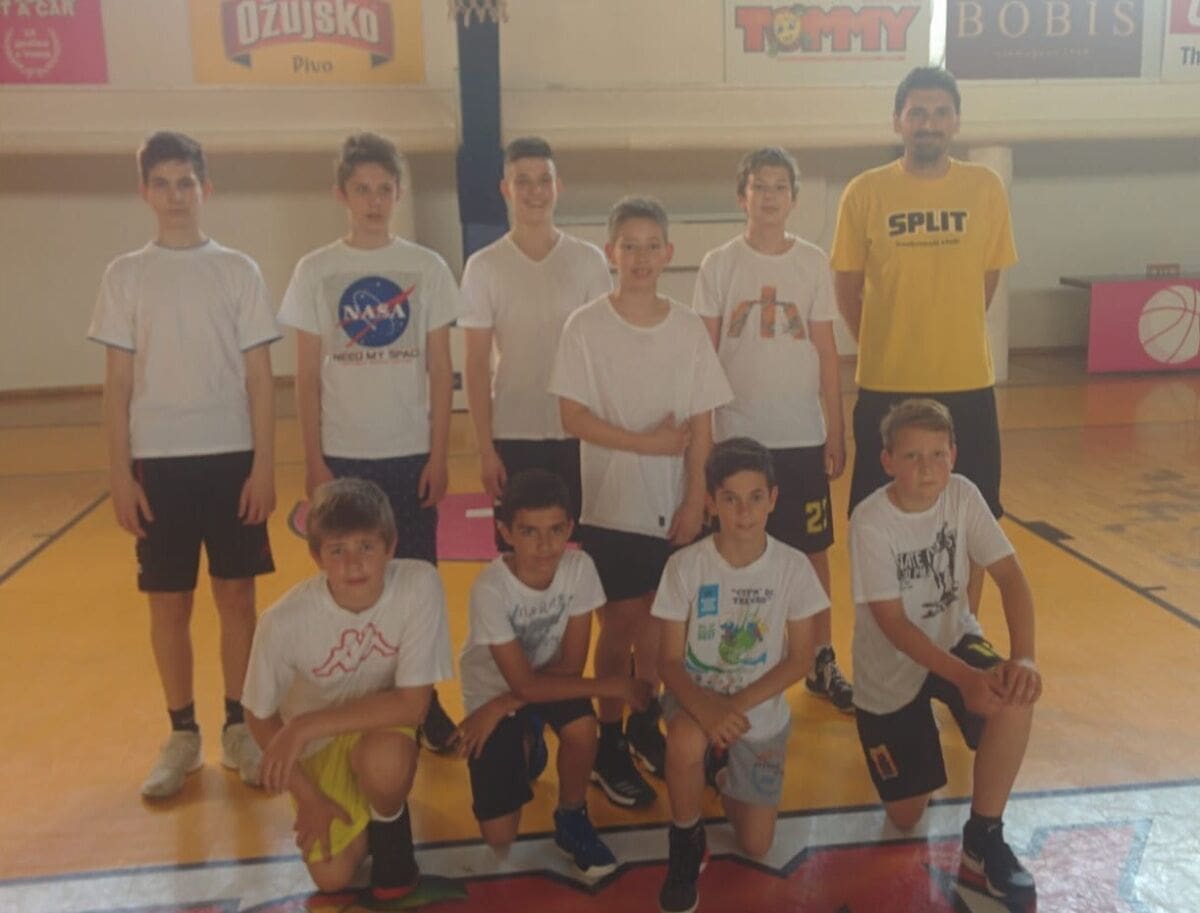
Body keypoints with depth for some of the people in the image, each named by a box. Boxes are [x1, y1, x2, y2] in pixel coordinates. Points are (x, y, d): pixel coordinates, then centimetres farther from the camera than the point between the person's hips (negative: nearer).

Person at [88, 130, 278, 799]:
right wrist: (120, 473, -2)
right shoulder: (126, 275, 4)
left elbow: (260, 376, 1)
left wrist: (264, 466, -5)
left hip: (231, 458, 0)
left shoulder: (239, 271, 2)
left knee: (238, 597, 5)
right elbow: (118, 382, 4)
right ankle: (182, 736, 20)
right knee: (170, 604, 6)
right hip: (158, 461, 1)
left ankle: (238, 727, 19)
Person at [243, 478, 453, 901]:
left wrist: (304, 726, -30)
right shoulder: (284, 620, -27)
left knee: (383, 760, -34)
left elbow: (412, 704, -27)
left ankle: (390, 823, 2)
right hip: (316, 744, 1)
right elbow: (260, 716, -9)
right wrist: (308, 796, -9)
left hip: (385, 724, -1)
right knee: (331, 876, -7)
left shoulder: (419, 585, -29)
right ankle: (356, 810, 26)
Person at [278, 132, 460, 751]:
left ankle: (424, 702, 22)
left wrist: (439, 455, -3)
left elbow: (440, 370, 2)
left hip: (411, 454, 0)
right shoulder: (315, 271, 1)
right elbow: (307, 376, 1)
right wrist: (313, 462, -3)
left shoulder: (426, 268, 1)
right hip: (343, 455, 0)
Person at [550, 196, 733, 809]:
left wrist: (695, 499, -5)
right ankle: (609, 746, 19)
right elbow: (573, 417, -10)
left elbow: (701, 424, 1)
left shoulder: (688, 328, 1)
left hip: (673, 505, 3)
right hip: (612, 504, -2)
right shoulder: (586, 327, -6)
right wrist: (648, 443, -14)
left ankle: (646, 726, 30)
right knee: (621, 621, 3)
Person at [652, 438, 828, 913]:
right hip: (697, 696, -1)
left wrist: (737, 705, -22)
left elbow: (801, 658, -10)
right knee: (686, 742, -37)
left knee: (756, 846, 3)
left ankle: (724, 771, 35)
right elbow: (670, 660, -14)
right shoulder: (685, 565, -18)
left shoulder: (793, 567, -15)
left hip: (761, 710, 2)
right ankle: (686, 843, -7)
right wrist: (704, 706, -34)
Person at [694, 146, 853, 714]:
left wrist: (836, 433, 2)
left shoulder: (813, 263, 3)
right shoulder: (719, 265, 0)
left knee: (812, 550, 8)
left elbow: (826, 353, 4)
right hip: (737, 435, -1)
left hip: (802, 436, 1)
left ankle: (821, 663, 21)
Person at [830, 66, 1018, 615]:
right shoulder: (865, 192, -4)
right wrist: (886, 346, 7)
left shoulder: (986, 188, 0)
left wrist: (952, 339, 12)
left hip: (968, 384, 2)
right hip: (886, 386, -1)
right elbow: (847, 286, 4)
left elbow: (988, 277, 10)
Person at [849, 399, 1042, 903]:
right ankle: (913, 731, 34)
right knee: (906, 818, 2)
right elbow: (892, 624, -24)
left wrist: (1024, 657, -32)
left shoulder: (962, 494, -13)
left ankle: (983, 839, -13)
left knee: (1015, 696, -32)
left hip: (952, 638, 3)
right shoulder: (870, 522, -24)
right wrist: (966, 678, -35)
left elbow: (1010, 575, -16)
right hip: (891, 666, -2)